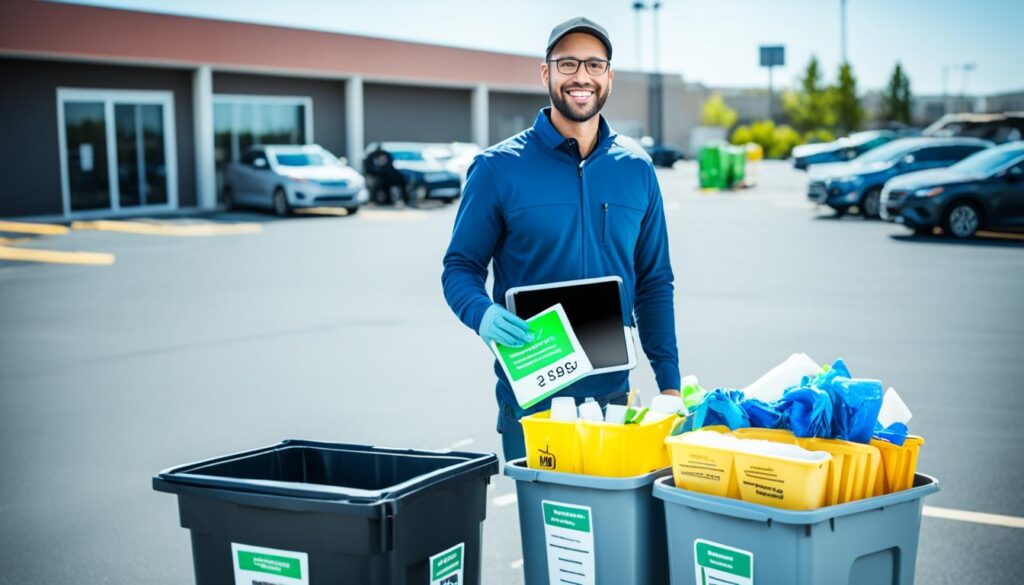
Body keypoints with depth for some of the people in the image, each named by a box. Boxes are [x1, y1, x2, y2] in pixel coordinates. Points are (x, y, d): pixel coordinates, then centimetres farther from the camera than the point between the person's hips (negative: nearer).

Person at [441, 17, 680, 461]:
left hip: (613, 391, 3)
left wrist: (669, 381, 5)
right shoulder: (498, 168, -3)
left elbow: (654, 282, 10)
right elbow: (460, 266, -1)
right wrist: (482, 314, -23)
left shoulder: (636, 169, 6)